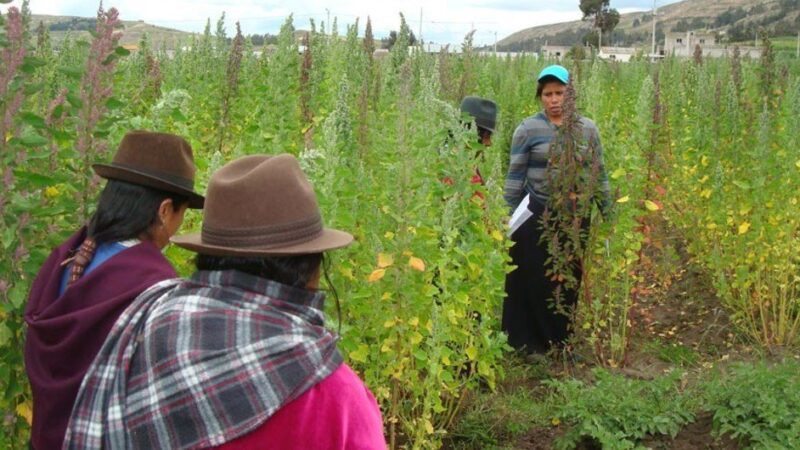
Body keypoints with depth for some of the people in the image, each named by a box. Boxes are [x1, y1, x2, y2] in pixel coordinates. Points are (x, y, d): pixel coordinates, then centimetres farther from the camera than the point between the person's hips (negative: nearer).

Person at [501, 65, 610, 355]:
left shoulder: (587, 129, 5)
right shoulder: (528, 130, -5)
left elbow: (599, 173, 11)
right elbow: (514, 177, -3)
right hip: (536, 217, -3)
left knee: (569, 280, 10)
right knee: (534, 279, 2)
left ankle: (561, 339, 28)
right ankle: (528, 341, 18)